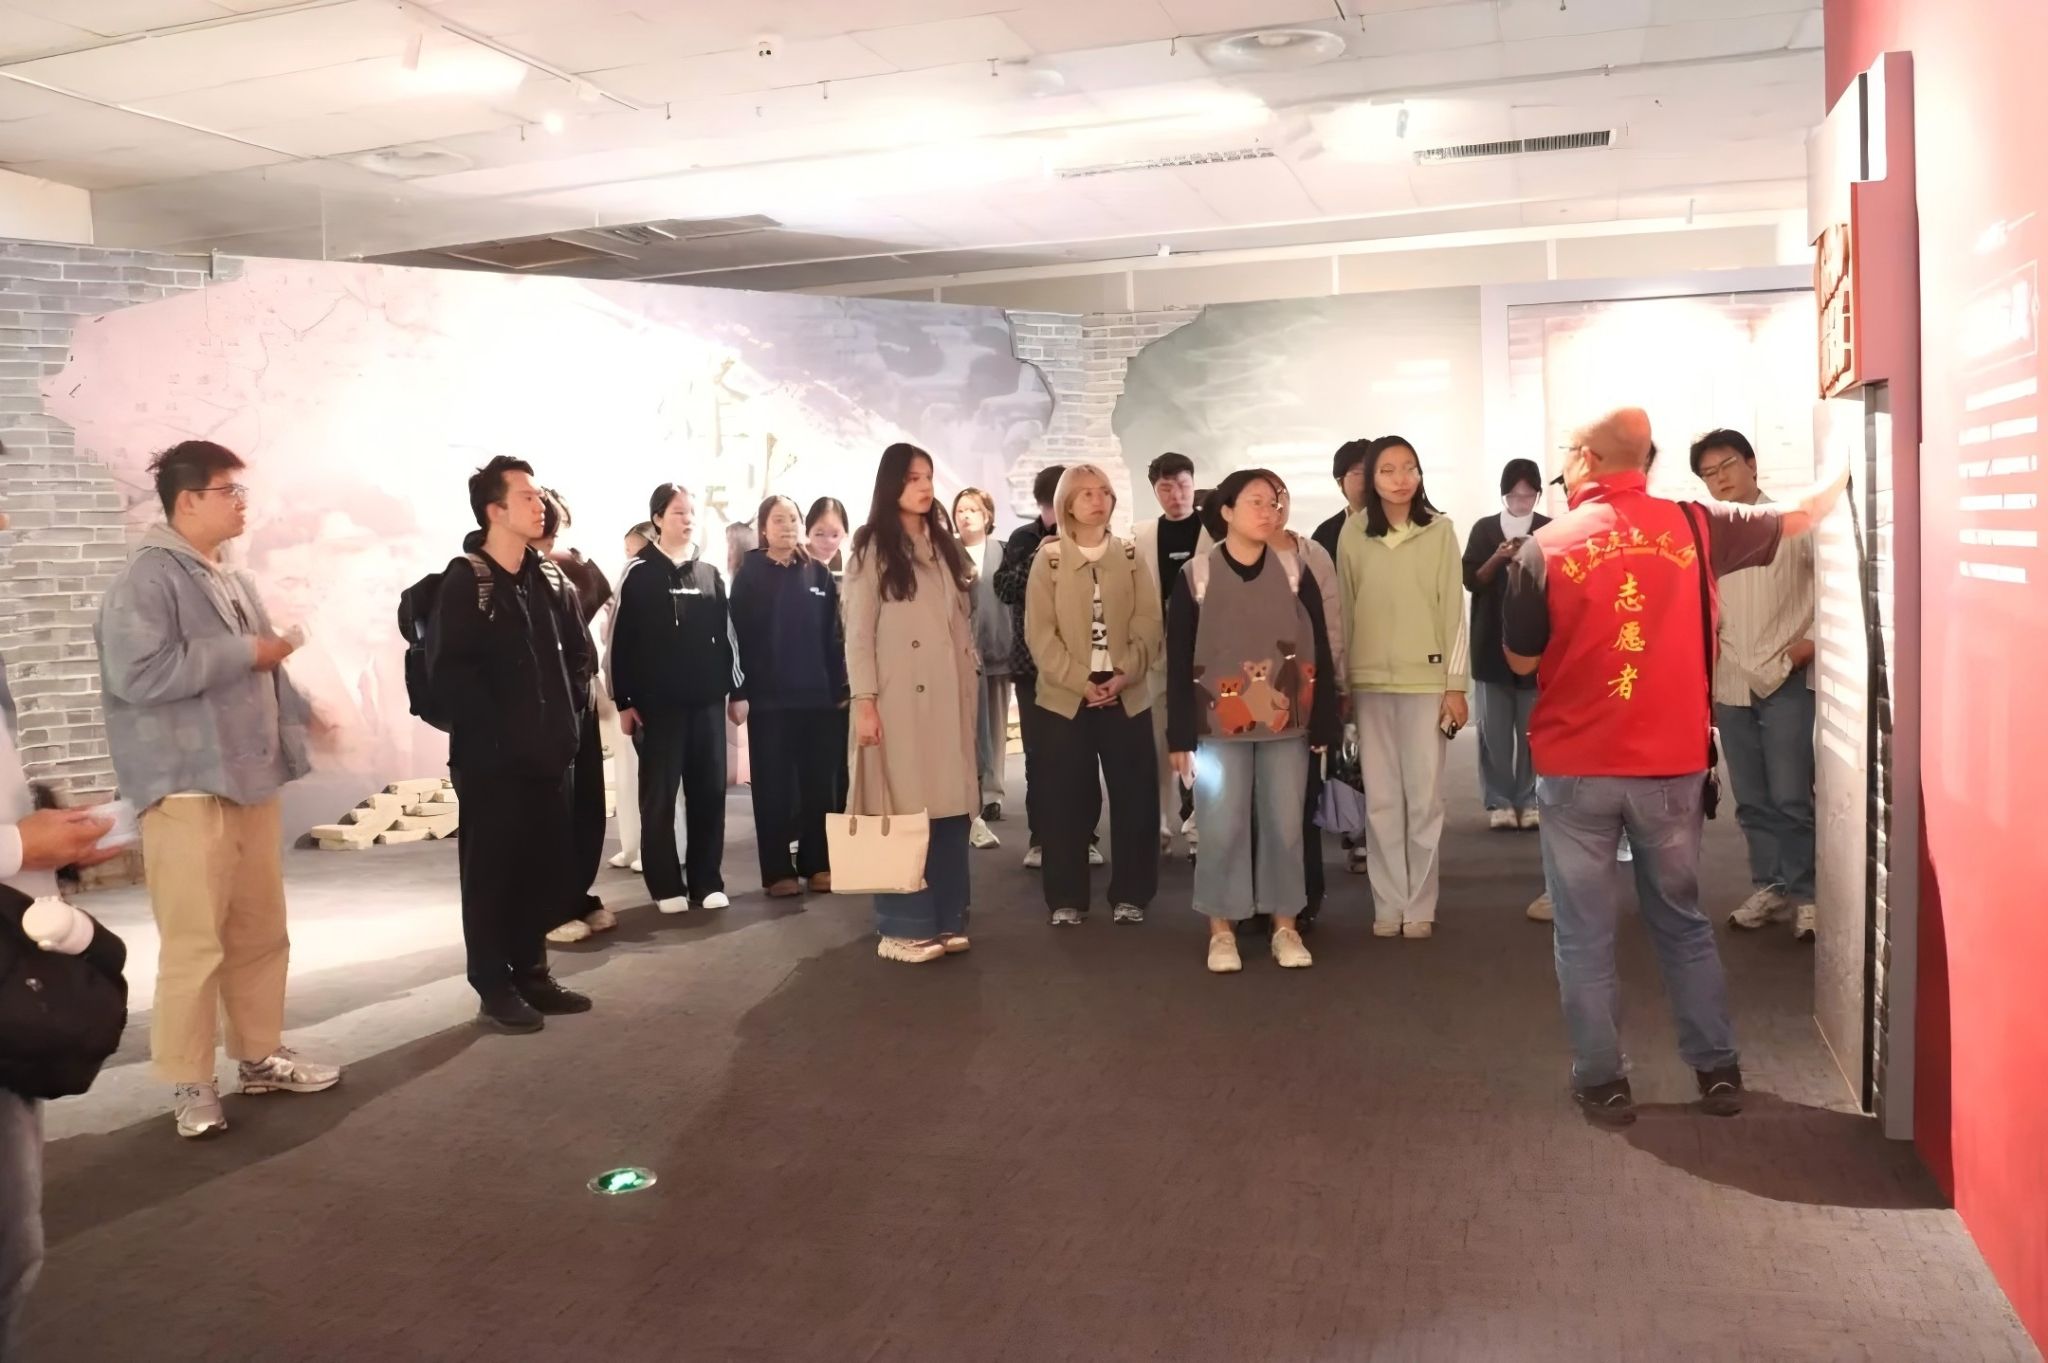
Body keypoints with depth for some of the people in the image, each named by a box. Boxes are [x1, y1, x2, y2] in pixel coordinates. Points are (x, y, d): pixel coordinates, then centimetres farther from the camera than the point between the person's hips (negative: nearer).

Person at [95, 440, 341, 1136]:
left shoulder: (235, 582, 15)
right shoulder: (147, 579, -10)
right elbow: (137, 673, -23)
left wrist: (303, 715, 12)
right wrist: (245, 652, -15)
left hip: (251, 782, 8)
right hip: (187, 791, -8)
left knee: (261, 933, 14)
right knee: (194, 943, -4)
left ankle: (261, 1057, 27)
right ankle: (190, 1084, 9)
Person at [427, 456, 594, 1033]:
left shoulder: (550, 579, 11)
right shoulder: (465, 581, -8)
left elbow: (579, 651, 18)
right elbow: (448, 671, -15)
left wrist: (566, 714, 6)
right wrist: (494, 728, -14)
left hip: (550, 752, 6)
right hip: (491, 757, -6)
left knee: (549, 867, 10)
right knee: (492, 872, 2)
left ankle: (530, 970, 25)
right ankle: (494, 989, 12)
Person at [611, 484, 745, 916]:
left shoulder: (710, 573, 11)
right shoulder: (638, 574, -1)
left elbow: (726, 634, 14)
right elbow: (621, 641, -3)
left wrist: (737, 690, 10)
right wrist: (624, 701, -7)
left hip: (707, 699, 4)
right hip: (657, 701, -3)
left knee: (709, 791, 5)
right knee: (659, 795, 2)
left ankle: (707, 880, 13)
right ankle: (666, 885, 10)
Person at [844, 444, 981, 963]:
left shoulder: (944, 545, 18)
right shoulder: (872, 547, 1)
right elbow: (858, 632, -4)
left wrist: (969, 692, 12)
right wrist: (864, 701, -13)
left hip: (948, 697, 5)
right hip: (899, 698, -5)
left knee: (950, 806, 5)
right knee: (904, 811, -4)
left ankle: (945, 920, 14)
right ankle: (903, 927, 3)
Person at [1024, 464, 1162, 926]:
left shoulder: (1130, 554, 8)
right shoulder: (1049, 557, 2)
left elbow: (1149, 622, 1)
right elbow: (1040, 631, -5)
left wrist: (1126, 674, -13)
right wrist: (1080, 681, -14)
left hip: (1127, 694, 2)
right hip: (1065, 696, -2)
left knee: (1134, 797, 3)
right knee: (1067, 800, 1)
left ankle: (1129, 895, 15)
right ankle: (1066, 900, 11)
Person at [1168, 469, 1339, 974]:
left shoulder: (1295, 571, 2)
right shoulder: (1196, 576, -2)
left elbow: (1318, 652, 4)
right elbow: (1178, 662, -1)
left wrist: (1324, 724, 0)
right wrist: (1180, 736, -4)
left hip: (1285, 723, 2)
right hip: (1219, 726, -1)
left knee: (1285, 827, 7)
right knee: (1222, 829, 1)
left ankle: (1286, 926, 20)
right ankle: (1221, 930, 14)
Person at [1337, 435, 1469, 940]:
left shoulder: (1439, 530, -1)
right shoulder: (1353, 534, 3)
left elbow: (1453, 609, -1)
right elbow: (1344, 611, 6)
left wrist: (1456, 684, -3)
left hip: (1425, 678, -1)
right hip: (1369, 680, 2)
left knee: (1424, 796, 4)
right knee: (1381, 798, 7)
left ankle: (1419, 906, 14)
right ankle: (1387, 905, 15)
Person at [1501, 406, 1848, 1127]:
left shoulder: (1545, 547, -7)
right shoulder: (1691, 525, -1)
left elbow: (1521, 660, 0)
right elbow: (1799, 516, 13)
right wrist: (1846, 468, 32)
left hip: (1575, 767, -2)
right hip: (1672, 764, 3)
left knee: (1585, 933, 9)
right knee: (1683, 919, 18)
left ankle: (1603, 1081, 16)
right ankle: (1718, 1069, 26)